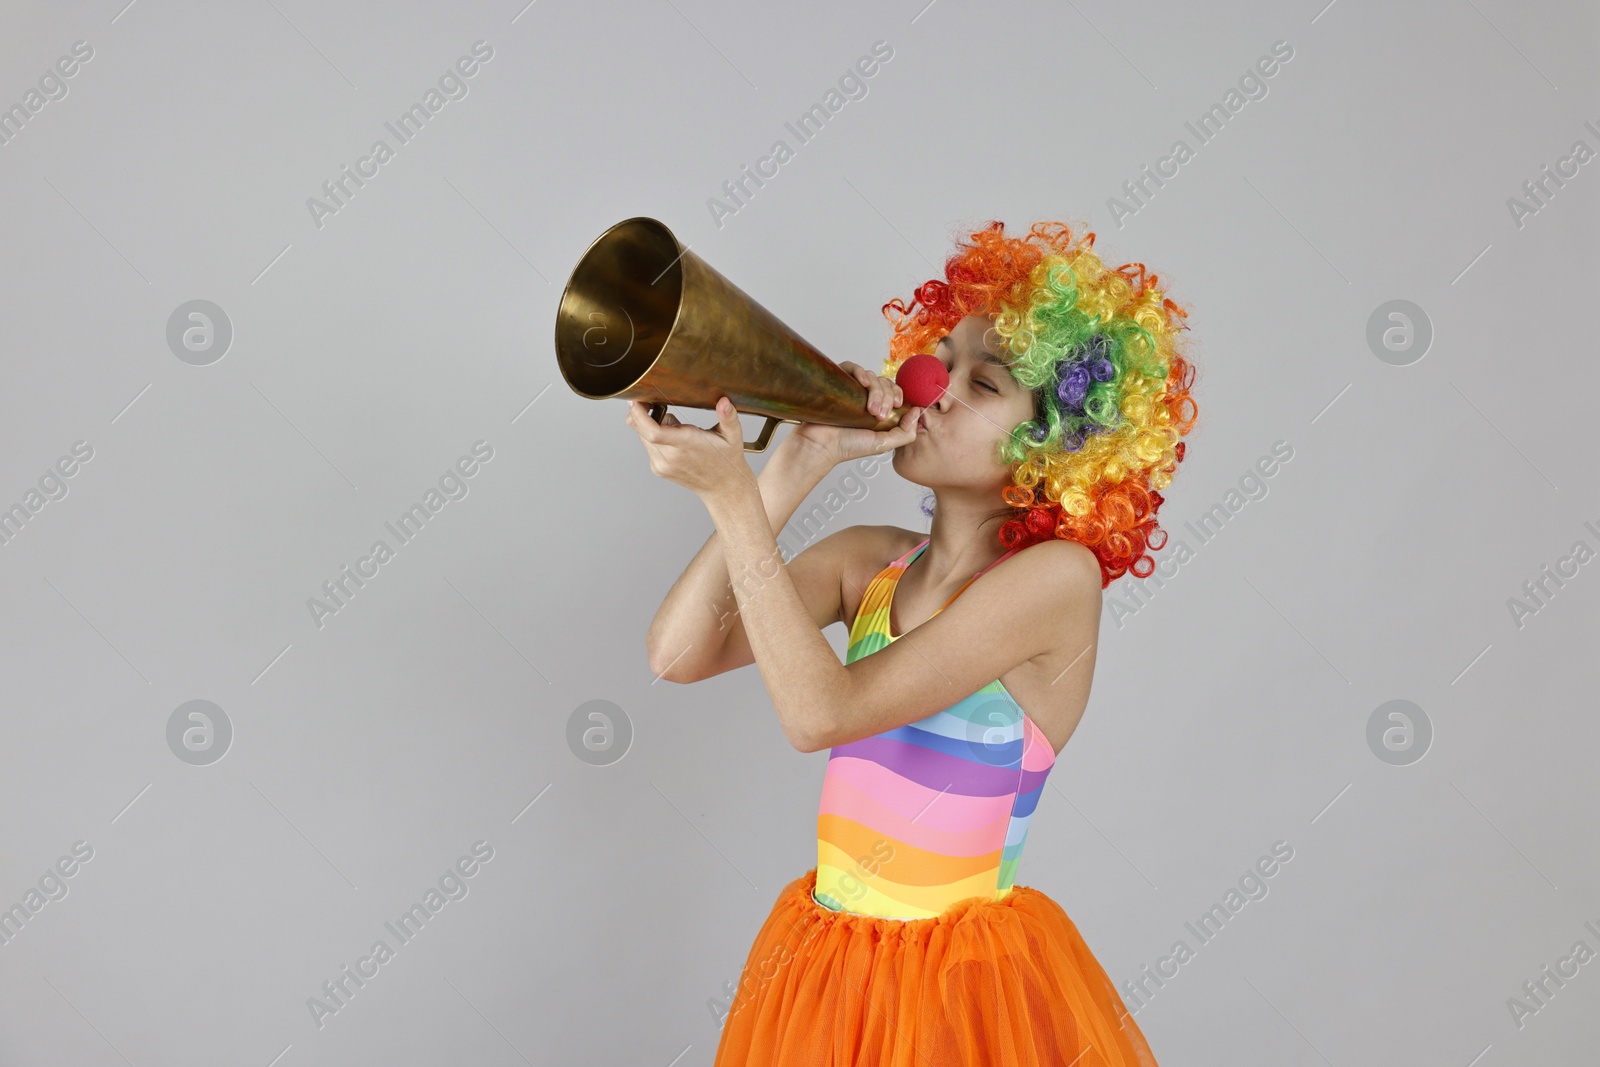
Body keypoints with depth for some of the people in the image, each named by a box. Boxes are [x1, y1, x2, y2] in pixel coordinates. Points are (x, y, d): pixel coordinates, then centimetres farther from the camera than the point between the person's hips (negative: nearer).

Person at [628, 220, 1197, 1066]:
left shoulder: (1058, 574, -17)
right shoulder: (869, 563, 1)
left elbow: (821, 713, -25)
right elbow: (679, 654, -10)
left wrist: (733, 495, -27)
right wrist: (796, 467, -12)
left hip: (965, 984, -6)